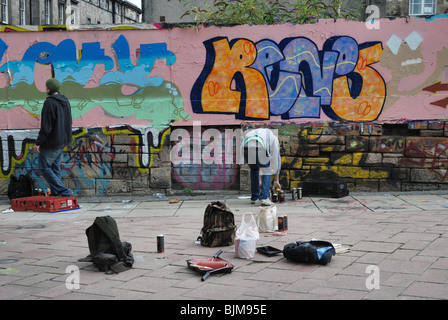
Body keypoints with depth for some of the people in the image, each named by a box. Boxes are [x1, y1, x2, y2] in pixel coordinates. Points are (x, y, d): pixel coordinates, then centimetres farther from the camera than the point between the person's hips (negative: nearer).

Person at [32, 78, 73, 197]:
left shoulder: (49, 102, -16)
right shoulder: (65, 101, 11)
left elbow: (46, 126, -20)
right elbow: (68, 123, 17)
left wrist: (38, 143, -16)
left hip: (51, 142, -9)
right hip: (62, 142, 9)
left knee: (44, 167, 0)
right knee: (55, 167, 14)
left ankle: (64, 191, -8)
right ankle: (55, 193, 13)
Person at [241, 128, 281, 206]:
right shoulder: (274, 138, 35)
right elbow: (276, 159, 33)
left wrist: (258, 182, 48)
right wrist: (276, 180, 39)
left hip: (245, 147, 4)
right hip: (260, 147, -4)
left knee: (254, 170, 27)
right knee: (266, 171, 16)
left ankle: (254, 198, 27)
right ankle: (264, 198, 4)